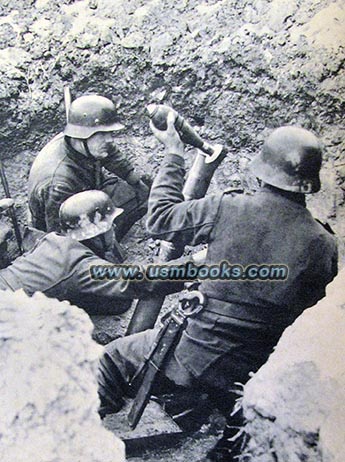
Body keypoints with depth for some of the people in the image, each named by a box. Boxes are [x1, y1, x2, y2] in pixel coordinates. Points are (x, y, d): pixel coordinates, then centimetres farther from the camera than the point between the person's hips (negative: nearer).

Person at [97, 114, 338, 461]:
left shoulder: (228, 208, -20)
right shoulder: (324, 246, -11)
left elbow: (160, 218, -6)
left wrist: (173, 153, 3)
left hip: (193, 353, -2)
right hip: (252, 376, 3)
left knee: (115, 357, 22)